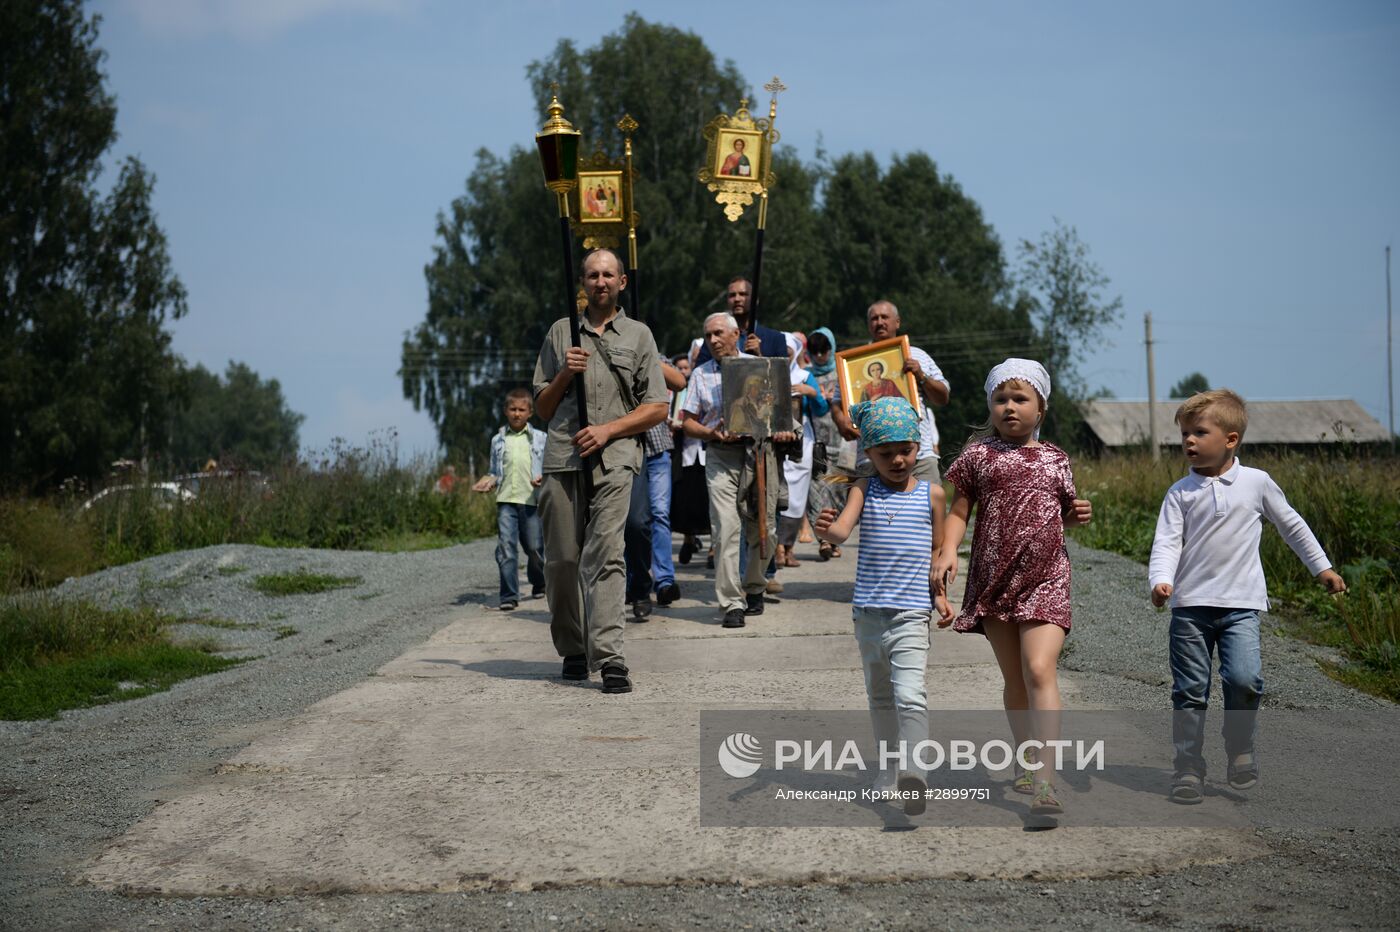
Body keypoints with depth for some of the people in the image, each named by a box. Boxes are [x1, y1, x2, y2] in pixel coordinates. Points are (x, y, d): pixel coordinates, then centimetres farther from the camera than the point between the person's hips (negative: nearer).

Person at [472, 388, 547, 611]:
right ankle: (509, 596, -10)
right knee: (505, 546, -11)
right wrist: (487, 482, -2)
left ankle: (538, 584, 33)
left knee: (534, 548, 5)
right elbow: (493, 472, 18)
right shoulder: (498, 440, 12)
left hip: (531, 500, -1)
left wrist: (543, 478, -12)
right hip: (506, 500, 1)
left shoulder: (540, 438, 7)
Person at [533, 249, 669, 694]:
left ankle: (609, 658, -23)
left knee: (606, 556, -16)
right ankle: (572, 651, 14)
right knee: (561, 561, -1)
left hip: (614, 460, -2)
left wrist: (608, 429, -4)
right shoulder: (561, 333, 19)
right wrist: (564, 375, 1)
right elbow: (543, 408, 20)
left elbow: (657, 407, 10)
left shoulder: (638, 335, 16)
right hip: (561, 458, 2)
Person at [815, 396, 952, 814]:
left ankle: (915, 775, -26)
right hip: (869, 611, 3)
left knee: (910, 696, -18)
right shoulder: (864, 491, 2)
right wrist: (826, 529, -37)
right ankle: (889, 767, 32)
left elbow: (937, 551, 12)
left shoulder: (931, 494, 3)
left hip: (910, 612, -3)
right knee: (879, 696, 18)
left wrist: (940, 595, 4)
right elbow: (843, 529, -15)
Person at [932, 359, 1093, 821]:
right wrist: (947, 550, -11)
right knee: (1013, 677, 10)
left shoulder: (1054, 459, 10)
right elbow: (959, 511, 6)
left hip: (1045, 577, -1)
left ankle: (1045, 779, -21)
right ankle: (1027, 763, 26)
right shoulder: (979, 455, 5)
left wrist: (1077, 514, 1)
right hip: (993, 578, 1)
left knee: (1039, 669, -16)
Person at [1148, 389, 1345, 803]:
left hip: (1241, 605, -1)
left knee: (1243, 679, -17)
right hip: (1190, 606, 1)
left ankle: (1240, 749, 6)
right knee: (1189, 690, 2)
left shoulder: (1256, 482, 4)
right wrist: (1160, 581, -23)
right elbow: (1166, 542, -4)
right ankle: (1188, 766, 11)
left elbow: (1291, 524, 17)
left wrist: (1322, 567, 21)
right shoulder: (1180, 494, 3)